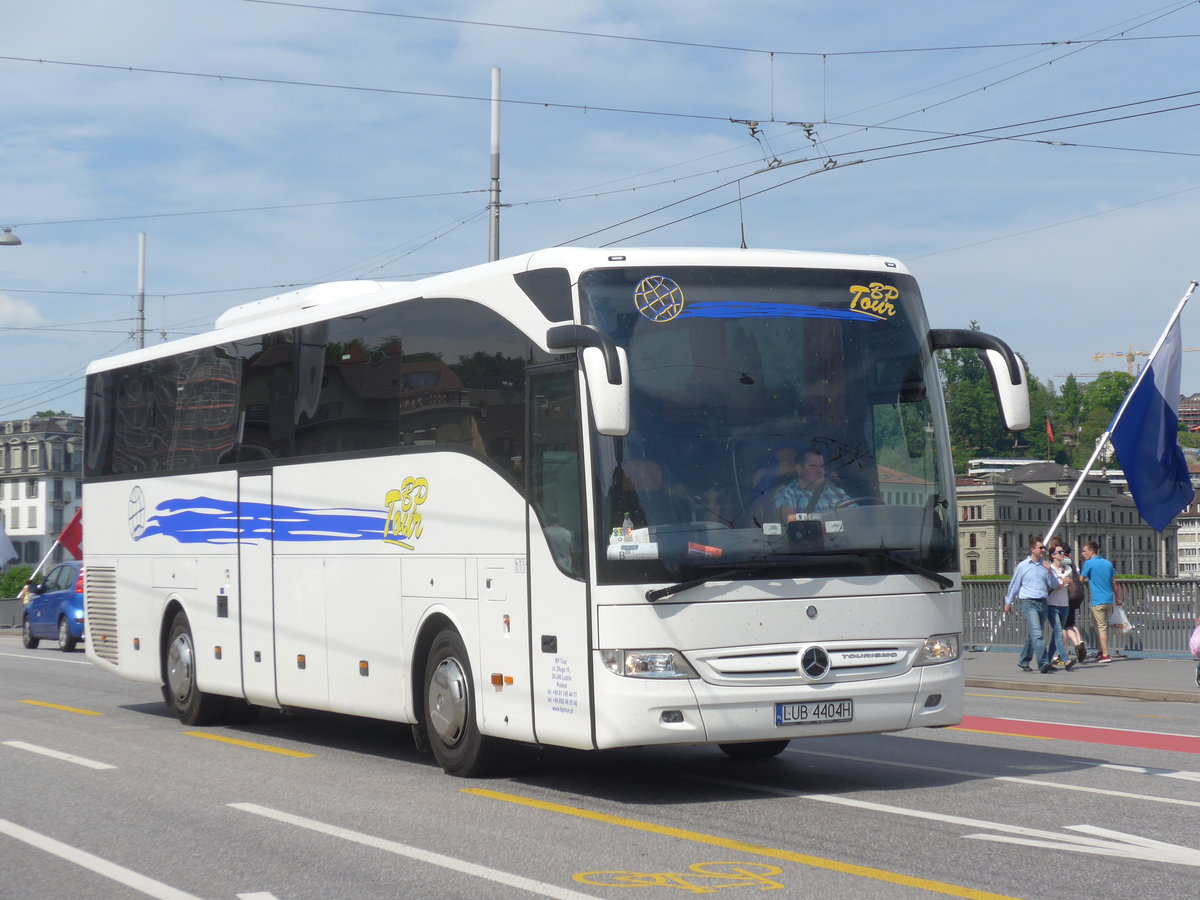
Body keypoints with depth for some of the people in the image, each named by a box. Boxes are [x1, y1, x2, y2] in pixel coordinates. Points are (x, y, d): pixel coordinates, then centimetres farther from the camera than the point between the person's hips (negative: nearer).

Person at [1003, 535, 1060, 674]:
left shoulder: (1045, 565, 12)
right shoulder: (1022, 566, 0)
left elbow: (1054, 585, 11)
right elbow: (1014, 585, 10)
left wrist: (1049, 571, -6)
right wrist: (1008, 602, 16)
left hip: (1042, 603, 5)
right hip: (1029, 602, -5)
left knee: (1031, 636, 13)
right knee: (1037, 634, -17)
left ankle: (1023, 661, 29)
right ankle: (1043, 664, -24)